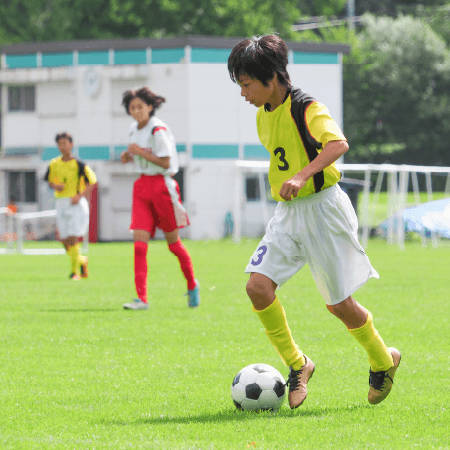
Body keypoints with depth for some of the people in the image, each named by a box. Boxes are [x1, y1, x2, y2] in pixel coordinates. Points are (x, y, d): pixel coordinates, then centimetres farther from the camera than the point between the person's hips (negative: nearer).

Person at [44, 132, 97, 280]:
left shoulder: (79, 164, -6)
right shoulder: (54, 164, 7)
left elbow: (92, 182, -2)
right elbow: (49, 181, 18)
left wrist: (80, 196, -14)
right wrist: (55, 186, -5)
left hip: (76, 203, -5)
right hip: (61, 203, 5)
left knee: (73, 238, -12)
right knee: (64, 240, 3)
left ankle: (75, 271, -5)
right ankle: (81, 261, 27)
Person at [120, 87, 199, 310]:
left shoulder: (158, 130, -14)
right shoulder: (134, 129, 9)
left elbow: (165, 162, -16)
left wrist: (140, 152, -19)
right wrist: (128, 156, 4)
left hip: (161, 185, -6)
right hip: (142, 186, 6)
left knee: (173, 242, 5)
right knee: (139, 243, -8)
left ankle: (192, 286, 29)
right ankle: (142, 299, -12)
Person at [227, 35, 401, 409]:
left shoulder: (306, 109, -16)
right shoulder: (263, 115, 9)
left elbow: (339, 144, -33)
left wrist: (302, 177, -45)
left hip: (322, 207, -7)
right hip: (287, 213, 7)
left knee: (338, 303, 0)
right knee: (258, 285, -12)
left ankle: (383, 361, 26)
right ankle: (297, 364, 2)